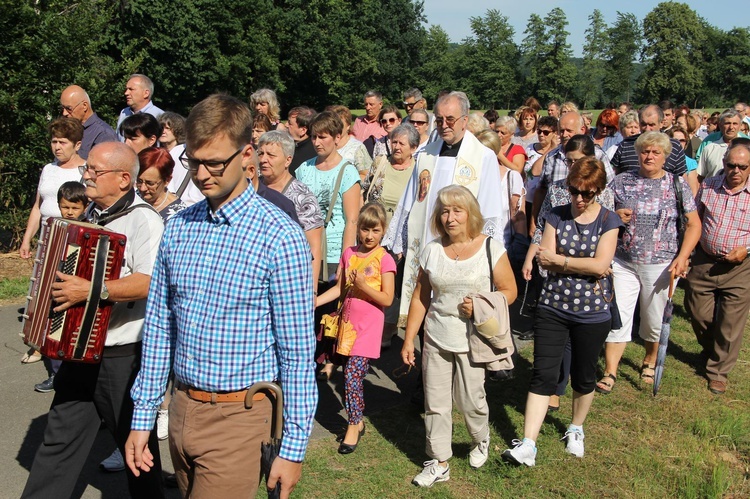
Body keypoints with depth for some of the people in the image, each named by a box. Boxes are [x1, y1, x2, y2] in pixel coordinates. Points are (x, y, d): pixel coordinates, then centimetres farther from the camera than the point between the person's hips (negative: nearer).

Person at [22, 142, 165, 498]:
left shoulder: (143, 220, -17)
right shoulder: (91, 214, 11)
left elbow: (150, 282, -29)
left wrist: (91, 290, -32)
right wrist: (61, 287, 11)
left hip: (123, 357, -8)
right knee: (60, 438, 14)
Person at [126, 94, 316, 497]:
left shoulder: (279, 237, -14)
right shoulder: (177, 228, 3)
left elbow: (298, 350, -12)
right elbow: (158, 326, 8)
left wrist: (293, 447, -11)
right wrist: (142, 418, 9)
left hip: (238, 418, -5)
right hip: (181, 410, 6)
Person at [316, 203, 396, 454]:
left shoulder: (384, 259, -9)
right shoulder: (349, 254, 6)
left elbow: (387, 299, -11)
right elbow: (340, 288, 11)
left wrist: (363, 285, -22)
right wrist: (316, 301, -2)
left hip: (368, 327, -5)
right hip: (348, 322, 5)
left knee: (352, 374, -10)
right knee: (352, 374, 11)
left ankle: (353, 426, 5)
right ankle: (358, 421, 27)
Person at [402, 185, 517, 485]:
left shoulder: (491, 249, -7)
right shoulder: (432, 250, 2)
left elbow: (509, 291, -1)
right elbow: (420, 298, 6)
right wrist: (408, 339, 6)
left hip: (472, 342, -3)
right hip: (435, 340, 3)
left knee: (470, 401, 7)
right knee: (435, 403, 8)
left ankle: (481, 441, 39)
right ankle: (439, 463, 23)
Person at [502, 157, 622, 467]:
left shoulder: (608, 221, -3)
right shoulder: (556, 216, 1)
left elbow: (600, 265, -15)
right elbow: (545, 261, -8)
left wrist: (558, 260, -13)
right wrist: (583, 264, -15)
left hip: (592, 313, 0)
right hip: (552, 308, 1)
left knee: (583, 377, 14)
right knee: (543, 374, -4)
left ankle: (576, 429, 38)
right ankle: (528, 445, -4)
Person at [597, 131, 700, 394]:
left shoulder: (677, 184, 1)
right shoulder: (622, 181, 3)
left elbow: (694, 225, 2)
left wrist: (682, 258, -10)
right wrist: (614, 216, -13)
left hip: (660, 264, 0)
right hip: (623, 261, 1)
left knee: (654, 320, 11)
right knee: (617, 316, -3)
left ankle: (649, 362, 36)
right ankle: (610, 373, 3)